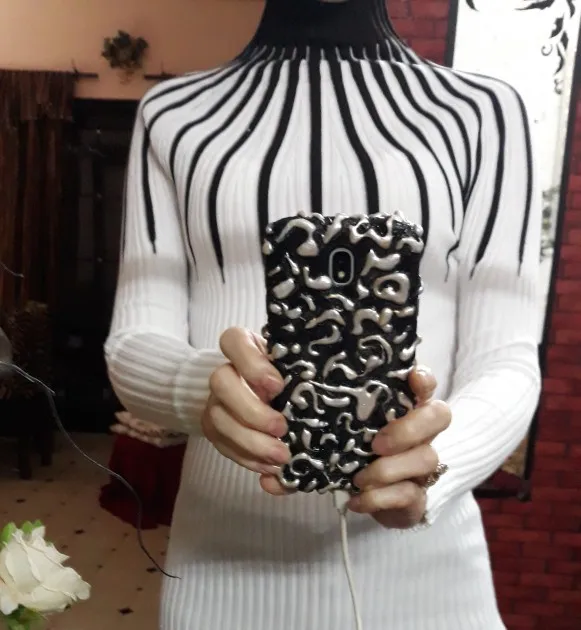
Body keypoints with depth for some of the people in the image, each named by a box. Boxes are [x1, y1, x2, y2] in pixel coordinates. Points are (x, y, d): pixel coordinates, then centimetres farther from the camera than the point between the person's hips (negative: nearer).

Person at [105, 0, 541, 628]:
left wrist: (430, 469, -26)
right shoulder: (174, 114, 2)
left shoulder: (482, 112, -1)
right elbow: (134, 341, -2)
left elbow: (505, 360, -5)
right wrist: (205, 385, -24)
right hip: (221, 554, 2)